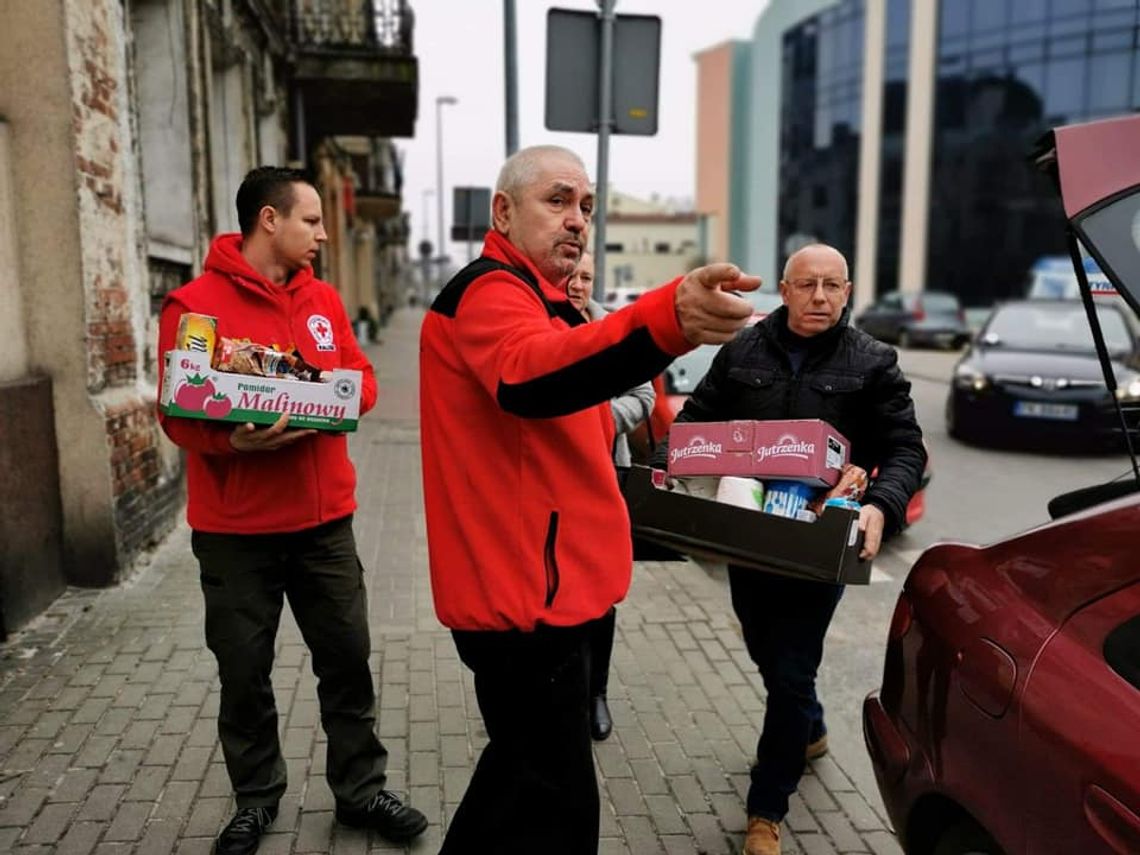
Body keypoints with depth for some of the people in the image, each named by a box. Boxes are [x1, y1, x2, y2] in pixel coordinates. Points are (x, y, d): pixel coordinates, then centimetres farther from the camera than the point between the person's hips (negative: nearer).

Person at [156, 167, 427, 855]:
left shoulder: (324, 299, 6)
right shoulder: (194, 304, -9)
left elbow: (363, 380, 9)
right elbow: (177, 414, -11)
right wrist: (234, 441, -30)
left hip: (324, 520, 4)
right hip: (234, 531, -3)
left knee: (348, 661, 11)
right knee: (244, 674, 11)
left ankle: (361, 790, 29)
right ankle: (257, 798, 33)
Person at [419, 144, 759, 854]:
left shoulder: (532, 299, 19)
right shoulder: (488, 292, -16)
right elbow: (528, 375, -41)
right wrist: (668, 320, -56)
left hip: (539, 583, 11)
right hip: (526, 590, -11)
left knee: (525, 769, 25)